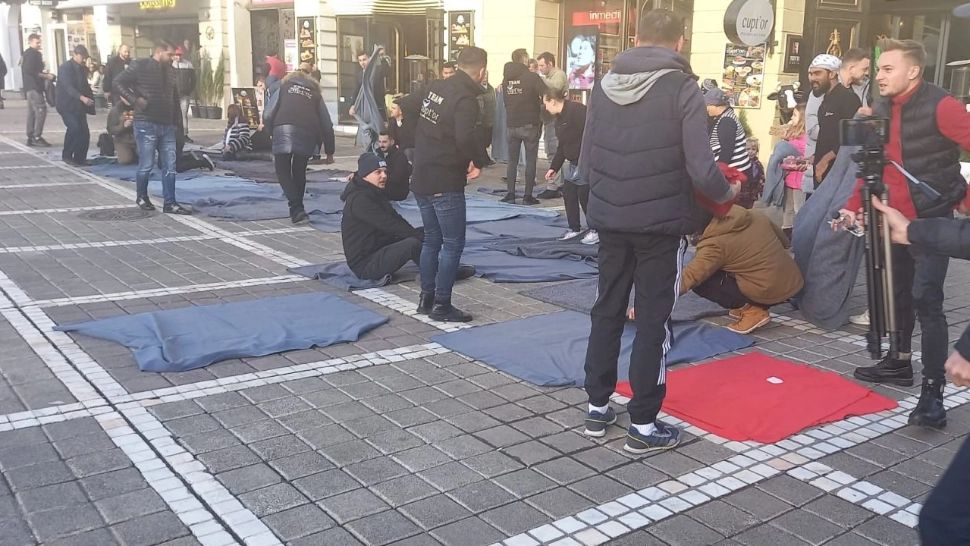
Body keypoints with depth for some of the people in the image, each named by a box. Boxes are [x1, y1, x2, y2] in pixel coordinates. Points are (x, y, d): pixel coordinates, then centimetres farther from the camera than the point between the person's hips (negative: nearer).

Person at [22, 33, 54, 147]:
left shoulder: (26, 54, 20)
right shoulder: (32, 54, -11)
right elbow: (30, 71, -20)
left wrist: (43, 73, 14)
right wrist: (45, 76, -13)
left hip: (29, 87, 11)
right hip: (34, 86, -11)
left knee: (32, 112, 12)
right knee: (41, 110, -14)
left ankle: (30, 138, 15)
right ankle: (37, 137, -16)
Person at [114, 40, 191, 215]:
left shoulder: (169, 71, 15)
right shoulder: (140, 66, -5)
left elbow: (174, 98, 23)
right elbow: (118, 83, -8)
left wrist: (176, 121, 16)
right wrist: (135, 100, -16)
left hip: (167, 126, 6)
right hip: (146, 125, -6)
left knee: (169, 167, 1)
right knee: (146, 165, 1)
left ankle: (170, 203, 4)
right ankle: (142, 197, 22)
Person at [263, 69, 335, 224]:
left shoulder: (283, 88, 23)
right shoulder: (315, 94, 27)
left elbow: (267, 115, 10)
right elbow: (327, 125, 20)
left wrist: (270, 131, 28)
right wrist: (329, 151, 26)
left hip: (283, 131, -2)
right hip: (307, 136, 2)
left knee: (283, 171, 6)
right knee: (299, 172, 20)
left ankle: (297, 210, -9)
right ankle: (297, 209, 23)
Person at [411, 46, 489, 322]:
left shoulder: (435, 88, 7)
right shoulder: (465, 99, -17)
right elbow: (465, 138, -31)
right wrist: (479, 161, -12)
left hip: (422, 178, 8)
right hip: (446, 183, -8)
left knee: (431, 239, 18)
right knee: (453, 244, 1)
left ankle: (426, 298, 25)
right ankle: (442, 305, 4)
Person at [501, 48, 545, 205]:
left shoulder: (506, 78, 5)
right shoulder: (531, 77, -10)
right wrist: (538, 103, 3)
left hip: (511, 125, 4)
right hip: (530, 124, -4)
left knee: (512, 161, 10)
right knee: (530, 161, 2)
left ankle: (510, 194, 7)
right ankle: (528, 196, 1)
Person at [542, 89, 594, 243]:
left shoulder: (577, 110, -18)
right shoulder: (559, 118, 14)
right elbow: (562, 146, 22)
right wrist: (554, 167, 21)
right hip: (574, 162, 10)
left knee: (585, 195, -5)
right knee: (568, 193, 10)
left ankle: (596, 230, 10)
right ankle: (574, 228, 24)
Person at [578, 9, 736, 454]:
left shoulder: (605, 86, 3)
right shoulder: (682, 89, -9)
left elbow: (585, 163, 4)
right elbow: (700, 169, -15)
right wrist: (727, 193, 5)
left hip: (610, 219, 4)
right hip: (660, 223, -4)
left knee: (606, 312, 16)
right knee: (653, 322, 5)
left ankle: (597, 408, 25)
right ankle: (643, 425, 12)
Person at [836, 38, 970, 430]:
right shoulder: (880, 110, 5)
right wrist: (854, 206, 3)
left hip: (931, 220, -7)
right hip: (895, 218, 7)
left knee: (925, 299, -12)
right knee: (898, 293, 17)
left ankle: (933, 391, -8)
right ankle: (900, 363, 34)